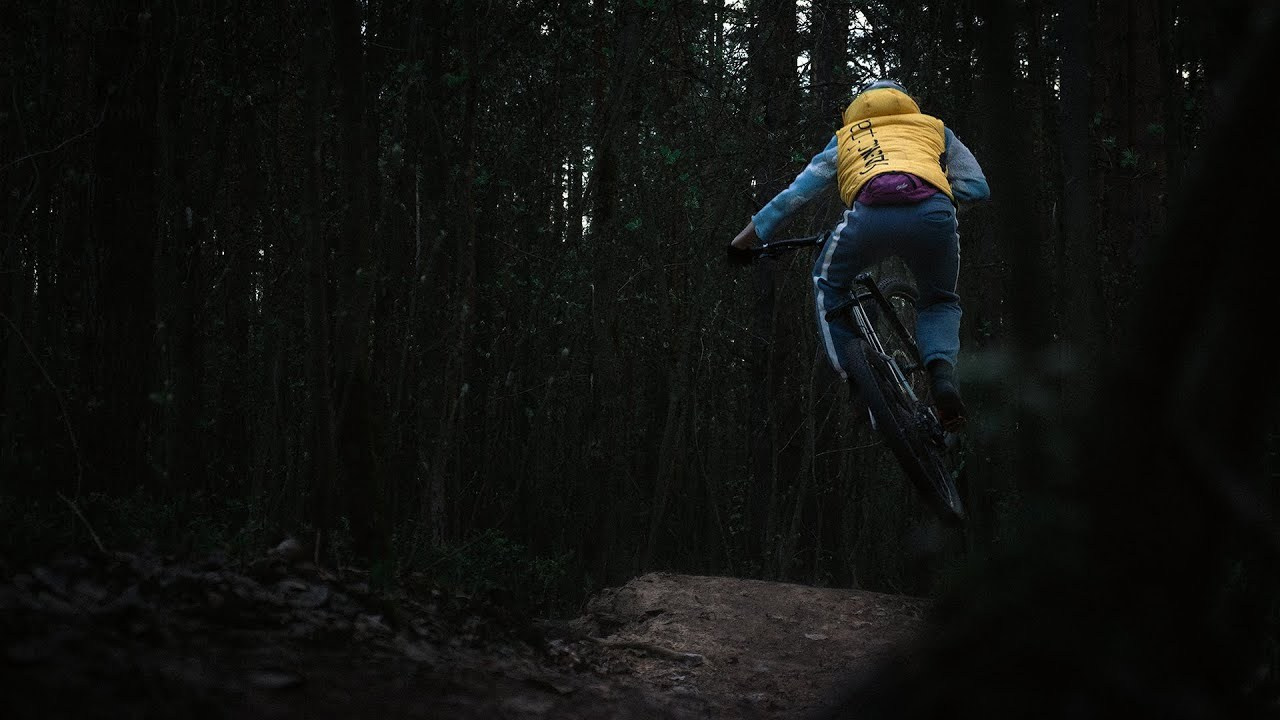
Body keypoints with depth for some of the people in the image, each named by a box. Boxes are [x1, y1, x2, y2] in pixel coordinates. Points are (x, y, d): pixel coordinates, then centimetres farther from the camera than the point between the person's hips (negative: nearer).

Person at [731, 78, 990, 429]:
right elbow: (977, 187, 29)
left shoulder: (846, 137, 37)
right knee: (940, 303, 26)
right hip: (934, 215, 1)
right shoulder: (935, 128, 37)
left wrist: (754, 232, 45)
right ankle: (942, 374, -3)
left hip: (871, 213, -1)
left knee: (828, 284, 28)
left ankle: (854, 375, 14)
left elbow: (797, 192, 36)